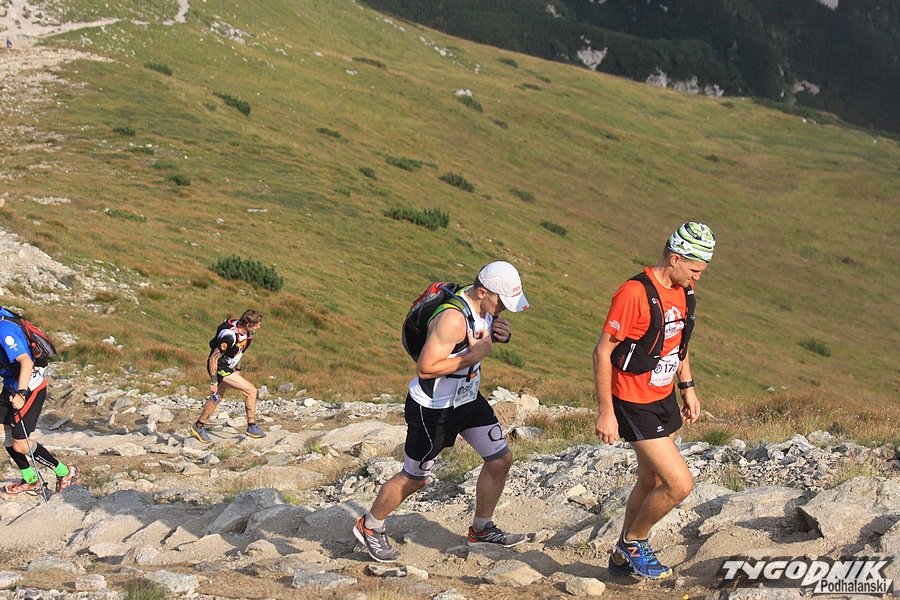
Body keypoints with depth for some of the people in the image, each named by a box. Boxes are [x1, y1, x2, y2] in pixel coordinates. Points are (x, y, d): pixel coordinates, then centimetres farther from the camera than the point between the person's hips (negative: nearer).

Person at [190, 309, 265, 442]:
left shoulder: (246, 333, -4)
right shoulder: (230, 336, -31)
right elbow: (214, 358, -24)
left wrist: (237, 370, 22)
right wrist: (213, 382, -21)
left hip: (228, 367, 9)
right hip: (219, 367, -9)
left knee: (218, 397, 21)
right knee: (251, 391, -14)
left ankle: (199, 426, 37)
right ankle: (252, 427, -4)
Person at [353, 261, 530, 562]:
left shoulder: (485, 306, -5)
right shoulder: (453, 318, -32)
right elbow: (425, 368, -33)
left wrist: (502, 334, -6)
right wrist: (474, 355, -29)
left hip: (468, 398, 8)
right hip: (432, 408, -8)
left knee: (500, 460, 9)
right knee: (415, 478, 5)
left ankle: (482, 528, 28)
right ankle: (370, 526, 28)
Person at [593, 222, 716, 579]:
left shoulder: (683, 292, 2)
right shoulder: (634, 293, -24)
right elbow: (602, 352, -20)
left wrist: (688, 388, 16)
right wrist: (606, 412, -18)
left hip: (665, 400, 9)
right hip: (635, 406, -9)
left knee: (651, 482, 18)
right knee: (680, 484, -12)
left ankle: (623, 557, 35)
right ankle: (633, 543, 11)